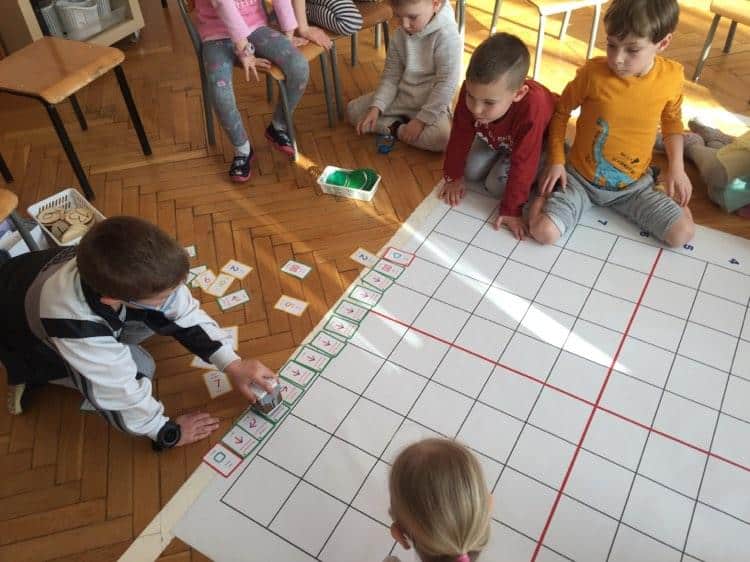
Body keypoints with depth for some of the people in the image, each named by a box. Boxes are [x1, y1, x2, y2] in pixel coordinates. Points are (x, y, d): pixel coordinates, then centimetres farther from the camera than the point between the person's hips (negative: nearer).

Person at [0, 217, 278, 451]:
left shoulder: (124, 274, -32)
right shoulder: (73, 324, -45)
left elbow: (187, 313, -17)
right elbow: (120, 387, -32)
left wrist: (232, 364, -20)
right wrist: (167, 432, -17)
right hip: (23, 331, -4)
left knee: (168, 315, -11)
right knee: (139, 368, -17)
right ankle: (31, 374, 0)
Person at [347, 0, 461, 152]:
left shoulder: (447, 36, -21)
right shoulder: (400, 36, -3)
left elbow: (446, 84, -23)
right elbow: (390, 76, 1)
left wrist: (421, 119, -24)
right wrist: (375, 107, -15)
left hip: (431, 103, -5)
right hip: (400, 96, 5)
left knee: (442, 137, -35)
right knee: (353, 109, -3)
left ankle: (395, 130, -12)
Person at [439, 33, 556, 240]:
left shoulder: (532, 108, -46)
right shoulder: (472, 91, -34)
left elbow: (523, 163, -36)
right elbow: (460, 137, -18)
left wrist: (510, 210, -30)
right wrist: (453, 177, -7)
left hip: (539, 142, -4)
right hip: (494, 138, 5)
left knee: (498, 185, -16)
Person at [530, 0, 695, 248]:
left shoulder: (671, 76, -11)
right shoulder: (593, 72, -21)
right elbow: (561, 111, -4)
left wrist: (676, 167, 0)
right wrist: (556, 161, -10)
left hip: (633, 184, 2)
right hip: (580, 177, -2)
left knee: (682, 234, -9)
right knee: (543, 232, -23)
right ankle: (547, 196, 8)